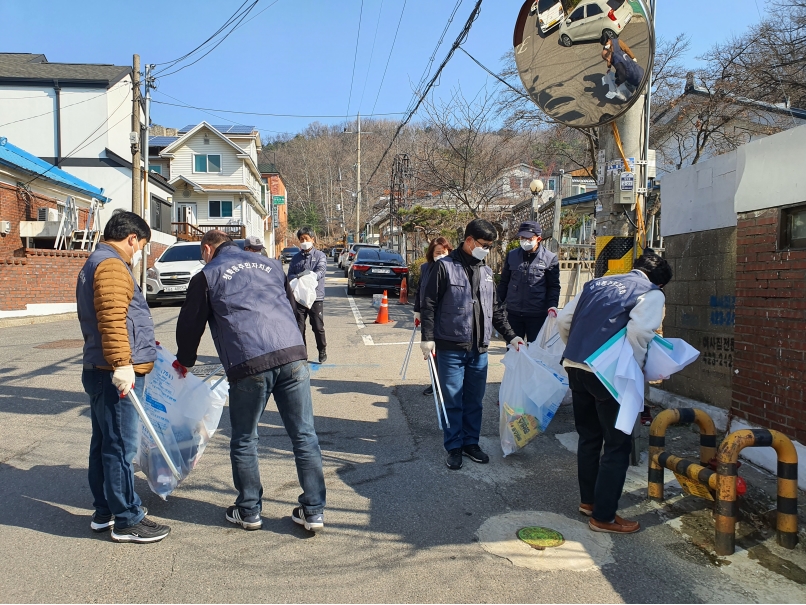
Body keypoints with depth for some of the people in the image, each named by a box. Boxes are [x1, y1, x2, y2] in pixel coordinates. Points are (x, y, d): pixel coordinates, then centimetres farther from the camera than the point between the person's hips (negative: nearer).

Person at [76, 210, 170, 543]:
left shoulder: (95, 264, 22)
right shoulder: (112, 266, -14)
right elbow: (112, 319, -27)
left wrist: (145, 346, 40)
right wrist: (121, 363, -32)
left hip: (104, 373, 11)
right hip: (117, 375, -11)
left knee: (104, 444, 17)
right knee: (121, 447, -4)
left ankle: (105, 511, 28)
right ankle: (127, 521, 4)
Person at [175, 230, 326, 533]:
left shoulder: (207, 275, 12)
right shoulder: (270, 264, 24)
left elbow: (191, 324, 17)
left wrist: (184, 361, 35)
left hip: (249, 363, -3)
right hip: (293, 354, 4)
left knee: (244, 441, 15)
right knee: (304, 436, 9)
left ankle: (249, 511, 26)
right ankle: (313, 511, 14)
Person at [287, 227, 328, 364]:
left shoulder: (320, 255, 3)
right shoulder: (296, 258, 12)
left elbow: (321, 271, -12)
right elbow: (290, 275, 5)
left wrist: (310, 276, -32)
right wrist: (297, 278, -18)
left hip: (316, 297, -3)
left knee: (318, 327, 3)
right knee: (299, 327, 5)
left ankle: (322, 352, 18)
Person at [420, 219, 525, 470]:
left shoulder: (486, 272, 12)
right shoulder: (445, 266, -5)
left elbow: (495, 309, 18)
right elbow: (429, 305, -6)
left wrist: (511, 336, 12)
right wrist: (428, 338, -12)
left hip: (479, 349, 5)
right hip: (451, 348, -5)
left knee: (474, 401, 12)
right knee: (453, 401, 3)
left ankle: (471, 442, 27)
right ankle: (454, 447, 17)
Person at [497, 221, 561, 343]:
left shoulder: (550, 258, -4)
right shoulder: (512, 255, 5)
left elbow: (554, 286, -1)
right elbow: (504, 282, 12)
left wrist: (552, 305, -15)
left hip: (537, 314, -3)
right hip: (513, 313, 3)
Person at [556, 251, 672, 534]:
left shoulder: (597, 283, 19)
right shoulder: (652, 294, 2)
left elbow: (563, 319, 15)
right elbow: (639, 330, -17)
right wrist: (637, 365, -2)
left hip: (574, 366, 7)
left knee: (589, 437, 22)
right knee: (617, 444, 7)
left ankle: (587, 500, 35)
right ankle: (603, 517, 14)